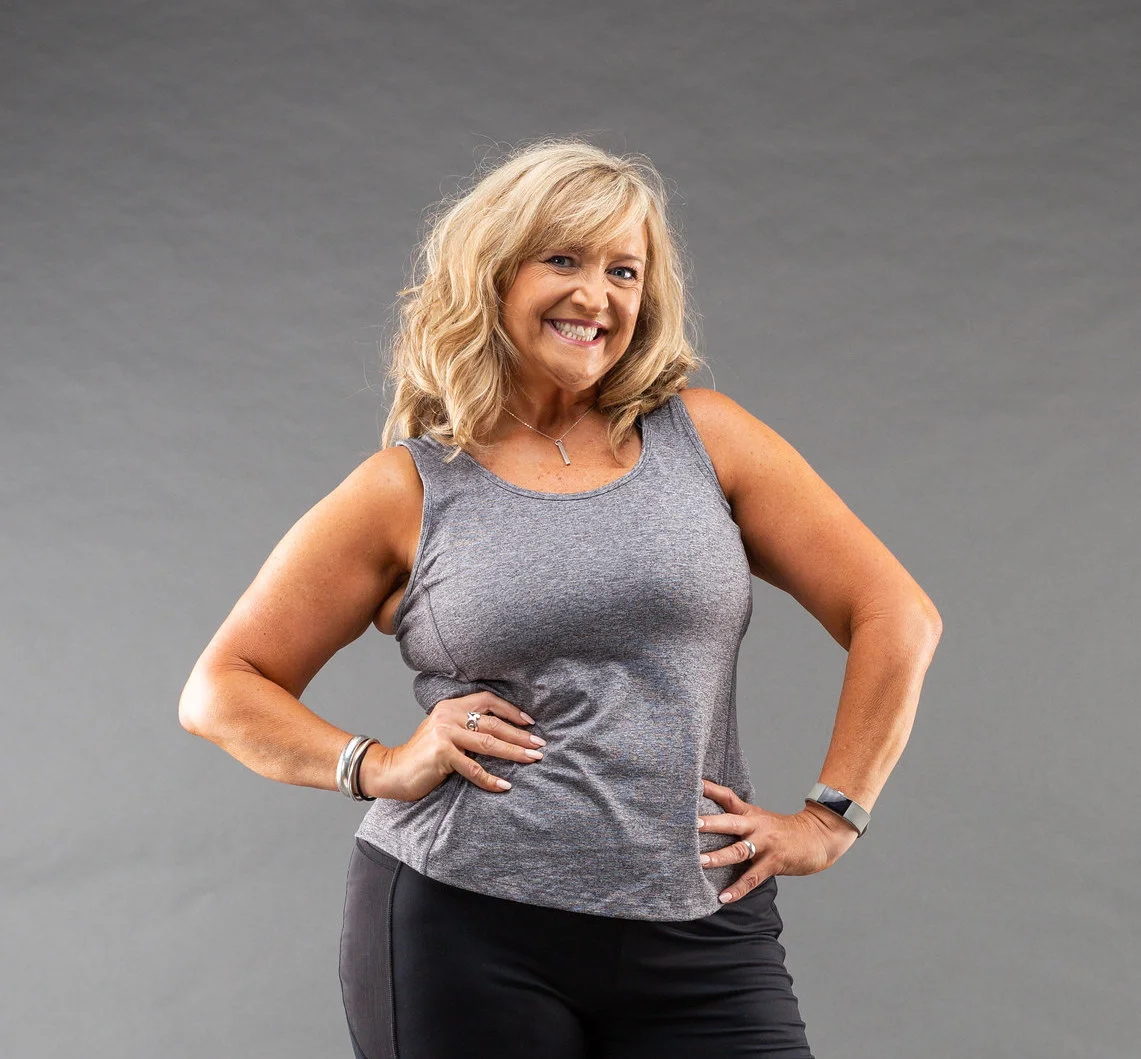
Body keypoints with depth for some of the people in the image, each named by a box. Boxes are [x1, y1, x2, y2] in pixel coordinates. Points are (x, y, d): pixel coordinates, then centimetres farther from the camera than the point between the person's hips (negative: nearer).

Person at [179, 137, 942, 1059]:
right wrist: (380, 767, -6)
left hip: (697, 941, 1)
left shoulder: (703, 439, 6)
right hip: (461, 934, -1)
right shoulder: (409, 490, 4)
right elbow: (222, 689, 8)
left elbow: (897, 617, 7)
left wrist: (831, 817, 2)